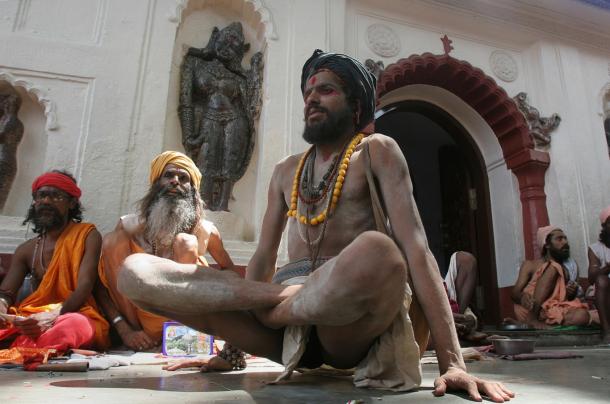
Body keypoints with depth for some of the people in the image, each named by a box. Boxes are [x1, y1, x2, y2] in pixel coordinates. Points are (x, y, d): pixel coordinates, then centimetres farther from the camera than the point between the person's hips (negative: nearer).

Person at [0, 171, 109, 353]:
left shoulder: (87, 236, 0)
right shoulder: (25, 250, 17)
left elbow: (84, 288, -11)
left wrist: (53, 316, -29)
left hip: (75, 316, -2)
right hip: (30, 321, 2)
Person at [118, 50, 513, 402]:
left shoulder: (376, 151, 3)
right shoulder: (286, 171, 18)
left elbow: (416, 247, -8)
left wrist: (452, 361, -16)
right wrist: (234, 344, 18)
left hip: (348, 329, -3)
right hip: (287, 322, 4)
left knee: (376, 252, -40)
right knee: (136, 272, -11)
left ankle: (276, 309, -13)